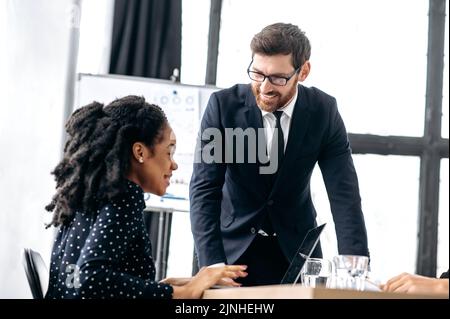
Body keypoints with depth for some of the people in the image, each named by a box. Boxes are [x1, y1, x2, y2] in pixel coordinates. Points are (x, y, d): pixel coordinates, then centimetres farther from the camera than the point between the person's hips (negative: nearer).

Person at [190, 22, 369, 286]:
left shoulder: (324, 111, -11)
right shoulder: (224, 104, -16)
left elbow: (344, 193, -14)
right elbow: (204, 188, -18)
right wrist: (212, 265, -30)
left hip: (295, 247, 1)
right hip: (234, 245, -1)